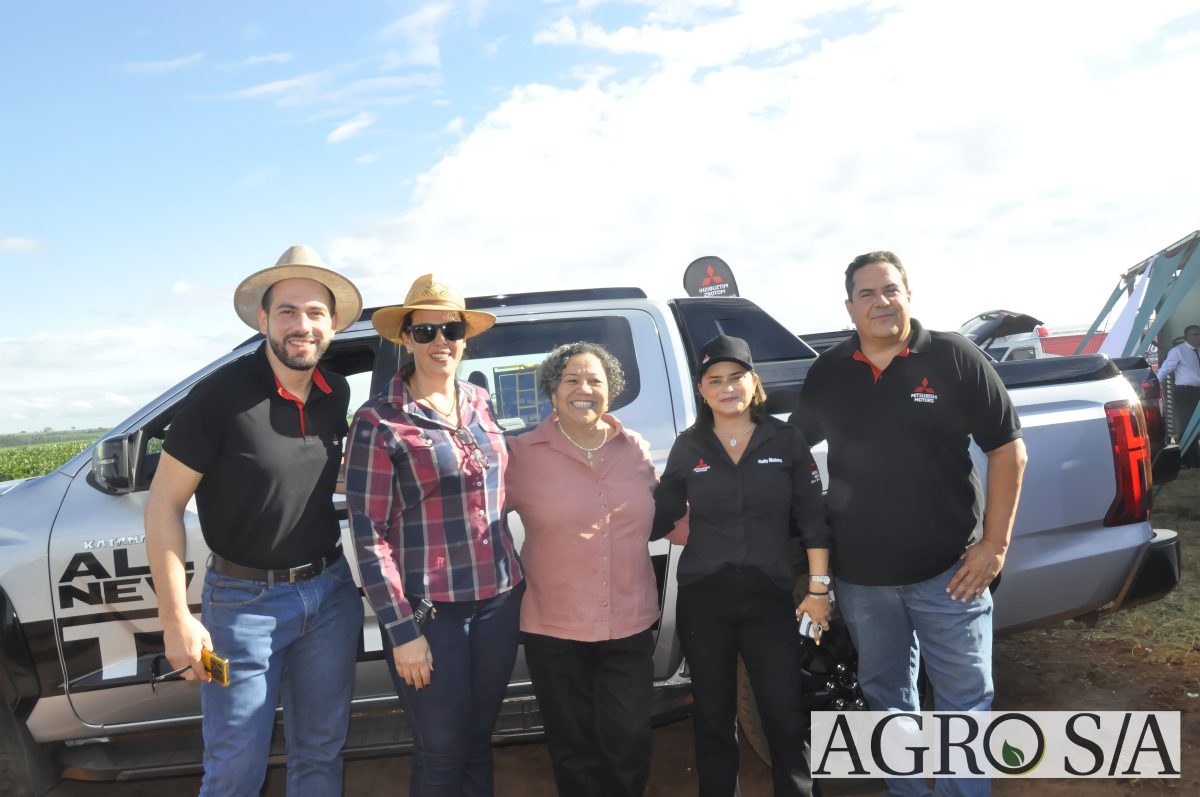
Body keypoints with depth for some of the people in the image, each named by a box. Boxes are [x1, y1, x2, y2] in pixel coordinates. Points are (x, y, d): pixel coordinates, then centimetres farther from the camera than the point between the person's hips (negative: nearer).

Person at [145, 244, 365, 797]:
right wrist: (176, 620, -14)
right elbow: (163, 506, -13)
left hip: (330, 591, 5)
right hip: (246, 599, -4)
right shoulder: (224, 393, -16)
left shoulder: (335, 394, 0)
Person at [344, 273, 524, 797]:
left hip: (499, 598, 5)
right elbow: (369, 536, -11)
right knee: (442, 753, 8)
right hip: (430, 610, -5)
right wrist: (402, 630, -13)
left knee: (479, 740, 17)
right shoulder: (379, 421, -10)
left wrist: (513, 580, 14)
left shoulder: (480, 404, 6)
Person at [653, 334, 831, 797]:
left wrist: (819, 587, -3)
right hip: (702, 600, 1)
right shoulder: (687, 447, 2)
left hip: (769, 597, -1)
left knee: (786, 719, 3)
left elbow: (813, 519, 1)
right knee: (713, 719, 13)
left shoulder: (786, 440, 0)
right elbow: (658, 518, 3)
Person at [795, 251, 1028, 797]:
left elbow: (1007, 448, -4)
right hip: (860, 575, 3)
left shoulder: (954, 357, -6)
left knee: (964, 702, 6)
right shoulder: (827, 373, 3)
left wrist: (996, 542, -9)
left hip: (948, 569, -3)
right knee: (887, 698, 18)